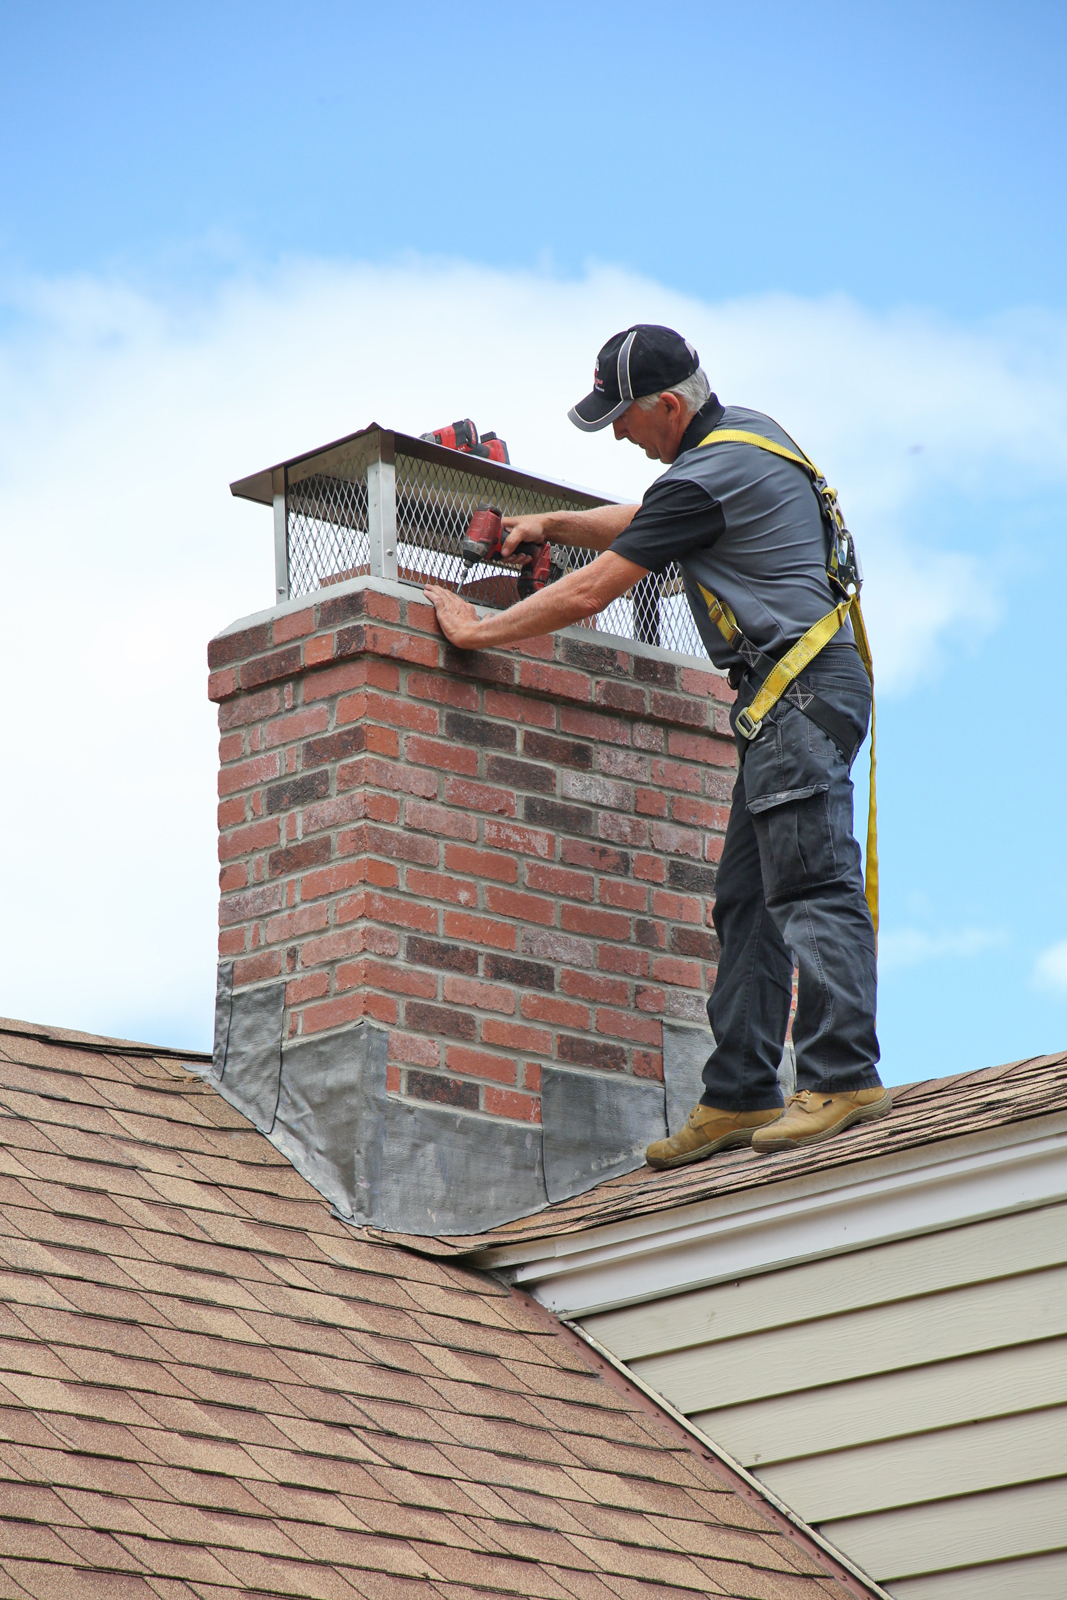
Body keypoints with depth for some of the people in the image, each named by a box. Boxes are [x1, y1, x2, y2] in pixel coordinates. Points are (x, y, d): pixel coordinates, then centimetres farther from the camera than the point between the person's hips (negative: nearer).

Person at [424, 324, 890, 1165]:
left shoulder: (706, 477, -13)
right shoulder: (752, 433, 17)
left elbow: (589, 594, -10)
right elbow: (643, 524, 36)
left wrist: (479, 629, 1)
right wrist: (552, 524, 25)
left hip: (800, 688, -10)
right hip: (793, 695, 10)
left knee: (810, 884, -16)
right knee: (747, 900, 6)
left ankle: (844, 1076, -22)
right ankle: (740, 1094, 3)